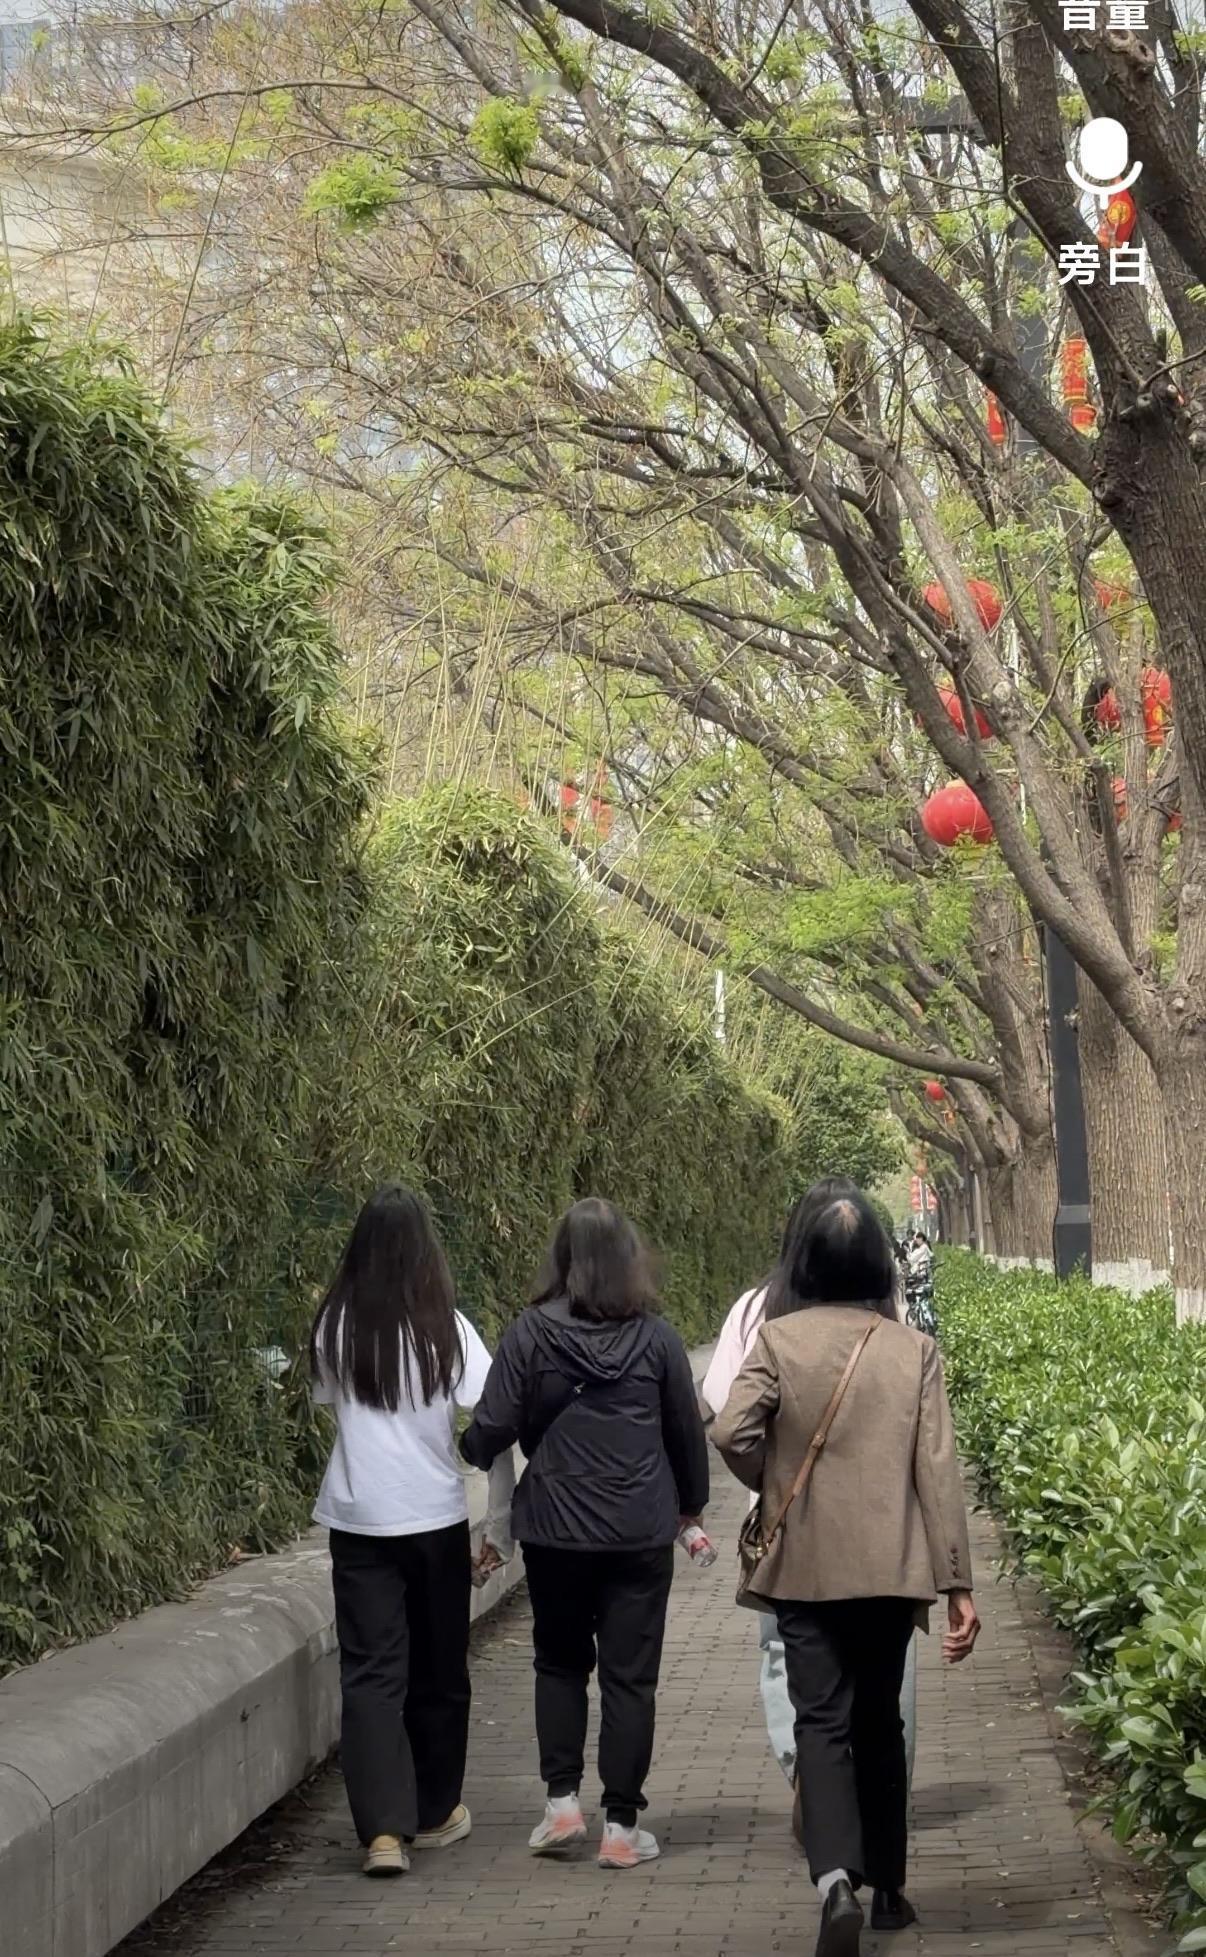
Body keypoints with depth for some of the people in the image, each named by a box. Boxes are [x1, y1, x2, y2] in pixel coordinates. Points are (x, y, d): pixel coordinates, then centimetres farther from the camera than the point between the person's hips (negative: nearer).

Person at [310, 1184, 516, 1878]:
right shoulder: (447, 1328, -9)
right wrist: (503, 1521, -4)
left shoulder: (334, 1326, -2)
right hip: (435, 1520, -1)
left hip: (357, 1521, 1)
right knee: (438, 1670, 15)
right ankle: (436, 1813, 28)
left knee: (371, 1672, 1)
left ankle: (383, 1829, -11)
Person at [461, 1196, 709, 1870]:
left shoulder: (532, 1333, -7)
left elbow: (493, 1429, -6)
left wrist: (470, 1454, 18)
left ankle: (563, 1802, 12)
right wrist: (690, 1504, 23)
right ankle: (622, 1826, 7)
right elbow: (687, 1431, 6)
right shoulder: (656, 1336, -4)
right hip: (641, 1531, 0)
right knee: (630, 1675, 6)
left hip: (555, 1528, 0)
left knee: (560, 1662, 18)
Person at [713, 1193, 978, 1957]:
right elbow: (939, 1470, -5)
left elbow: (732, 1433, -16)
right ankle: (887, 1887, 25)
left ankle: (837, 1880, -23)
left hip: (805, 1566, -1)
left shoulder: (779, 1339, -6)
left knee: (822, 1722, -1)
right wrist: (959, 1583, -3)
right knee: (879, 1721, 16)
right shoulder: (914, 1349, -3)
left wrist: (775, 1487, 6)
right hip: (891, 1567, 2)